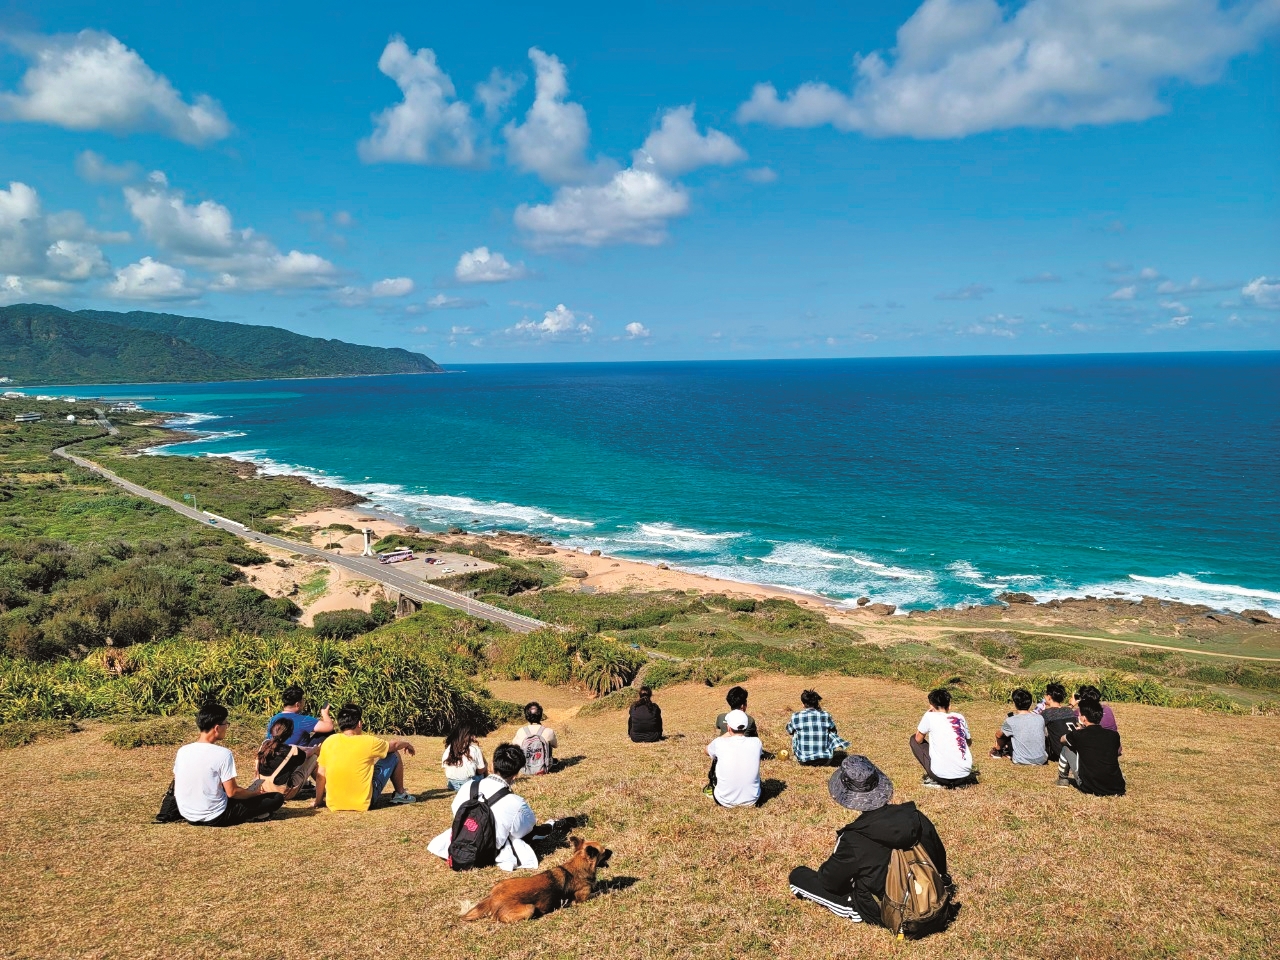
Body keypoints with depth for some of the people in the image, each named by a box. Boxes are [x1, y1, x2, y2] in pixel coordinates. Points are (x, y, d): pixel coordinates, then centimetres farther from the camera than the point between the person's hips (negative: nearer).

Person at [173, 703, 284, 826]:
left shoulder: (182, 751, -3)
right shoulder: (223, 754, -20)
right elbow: (232, 792, -17)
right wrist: (256, 793, 3)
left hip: (187, 816, 7)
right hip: (215, 818, -7)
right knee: (277, 798, -4)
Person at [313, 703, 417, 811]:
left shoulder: (329, 742, -5)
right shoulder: (367, 742, -12)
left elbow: (320, 776, 3)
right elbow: (393, 745, 8)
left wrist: (318, 800, 17)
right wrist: (406, 744, 29)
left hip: (334, 804, 4)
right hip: (364, 803, -4)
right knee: (394, 756, 12)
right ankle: (400, 794, 28)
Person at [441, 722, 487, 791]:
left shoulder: (449, 748, -1)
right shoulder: (474, 748, -11)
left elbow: (444, 766, 5)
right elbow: (480, 770, -3)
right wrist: (485, 766, 18)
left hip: (452, 785, 4)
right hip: (469, 785, -4)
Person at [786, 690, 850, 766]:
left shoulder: (796, 717, -7)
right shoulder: (826, 715, -5)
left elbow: (789, 730, 14)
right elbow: (833, 730, 15)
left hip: (804, 760, -1)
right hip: (824, 761, 1)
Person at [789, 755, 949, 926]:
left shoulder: (853, 839, -30)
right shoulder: (916, 817, -19)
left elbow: (828, 881, -13)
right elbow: (940, 860, -2)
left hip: (879, 913, -3)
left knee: (798, 875, 2)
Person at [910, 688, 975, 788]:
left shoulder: (930, 716, -3)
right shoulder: (960, 717, 9)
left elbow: (918, 739, 11)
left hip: (942, 775, -5)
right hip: (965, 774, 5)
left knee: (913, 739, 17)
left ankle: (934, 780, 9)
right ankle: (958, 781, 17)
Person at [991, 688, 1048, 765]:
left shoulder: (1011, 721, -14)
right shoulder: (1040, 718, -5)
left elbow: (998, 735, 6)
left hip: (1022, 761, -3)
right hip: (1042, 760, 3)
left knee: (1004, 734, 14)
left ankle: (997, 751, 42)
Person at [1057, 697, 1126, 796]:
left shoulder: (1079, 735, -6)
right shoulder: (1114, 735, 1)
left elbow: (1062, 739, 18)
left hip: (1089, 788, -4)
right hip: (1117, 789, 4)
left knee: (1066, 748, 16)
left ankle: (1062, 779, 30)